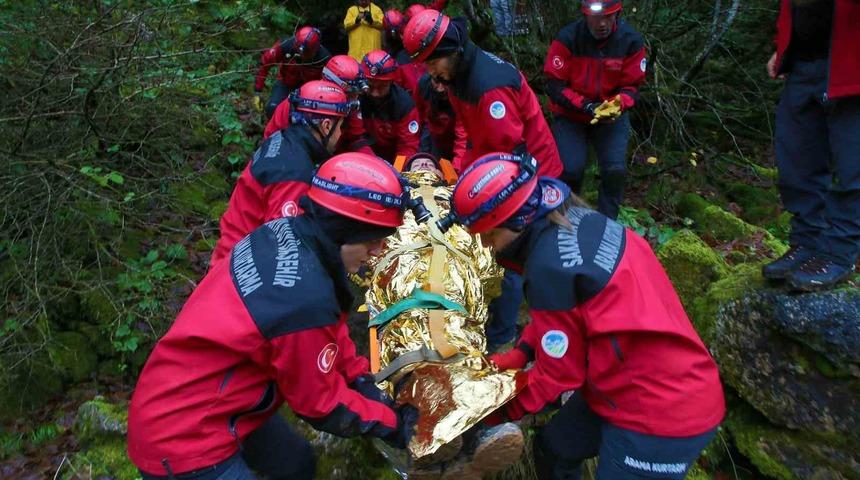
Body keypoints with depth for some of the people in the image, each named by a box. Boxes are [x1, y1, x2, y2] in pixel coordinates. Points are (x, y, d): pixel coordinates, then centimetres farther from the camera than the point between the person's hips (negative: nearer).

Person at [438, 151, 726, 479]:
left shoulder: (549, 267, -29)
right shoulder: (574, 218, -5)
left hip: (662, 414, -8)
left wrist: (503, 410, -2)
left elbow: (560, 371, -16)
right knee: (551, 451, 21)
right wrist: (521, 354, 1)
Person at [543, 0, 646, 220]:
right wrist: (586, 106, -25)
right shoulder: (567, 38, -17)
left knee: (616, 170, -16)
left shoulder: (632, 41, -11)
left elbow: (631, 86, -5)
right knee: (570, 170, -19)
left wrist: (616, 105, -27)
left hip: (612, 117, 2)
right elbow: (555, 85, -15)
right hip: (571, 114, -2)